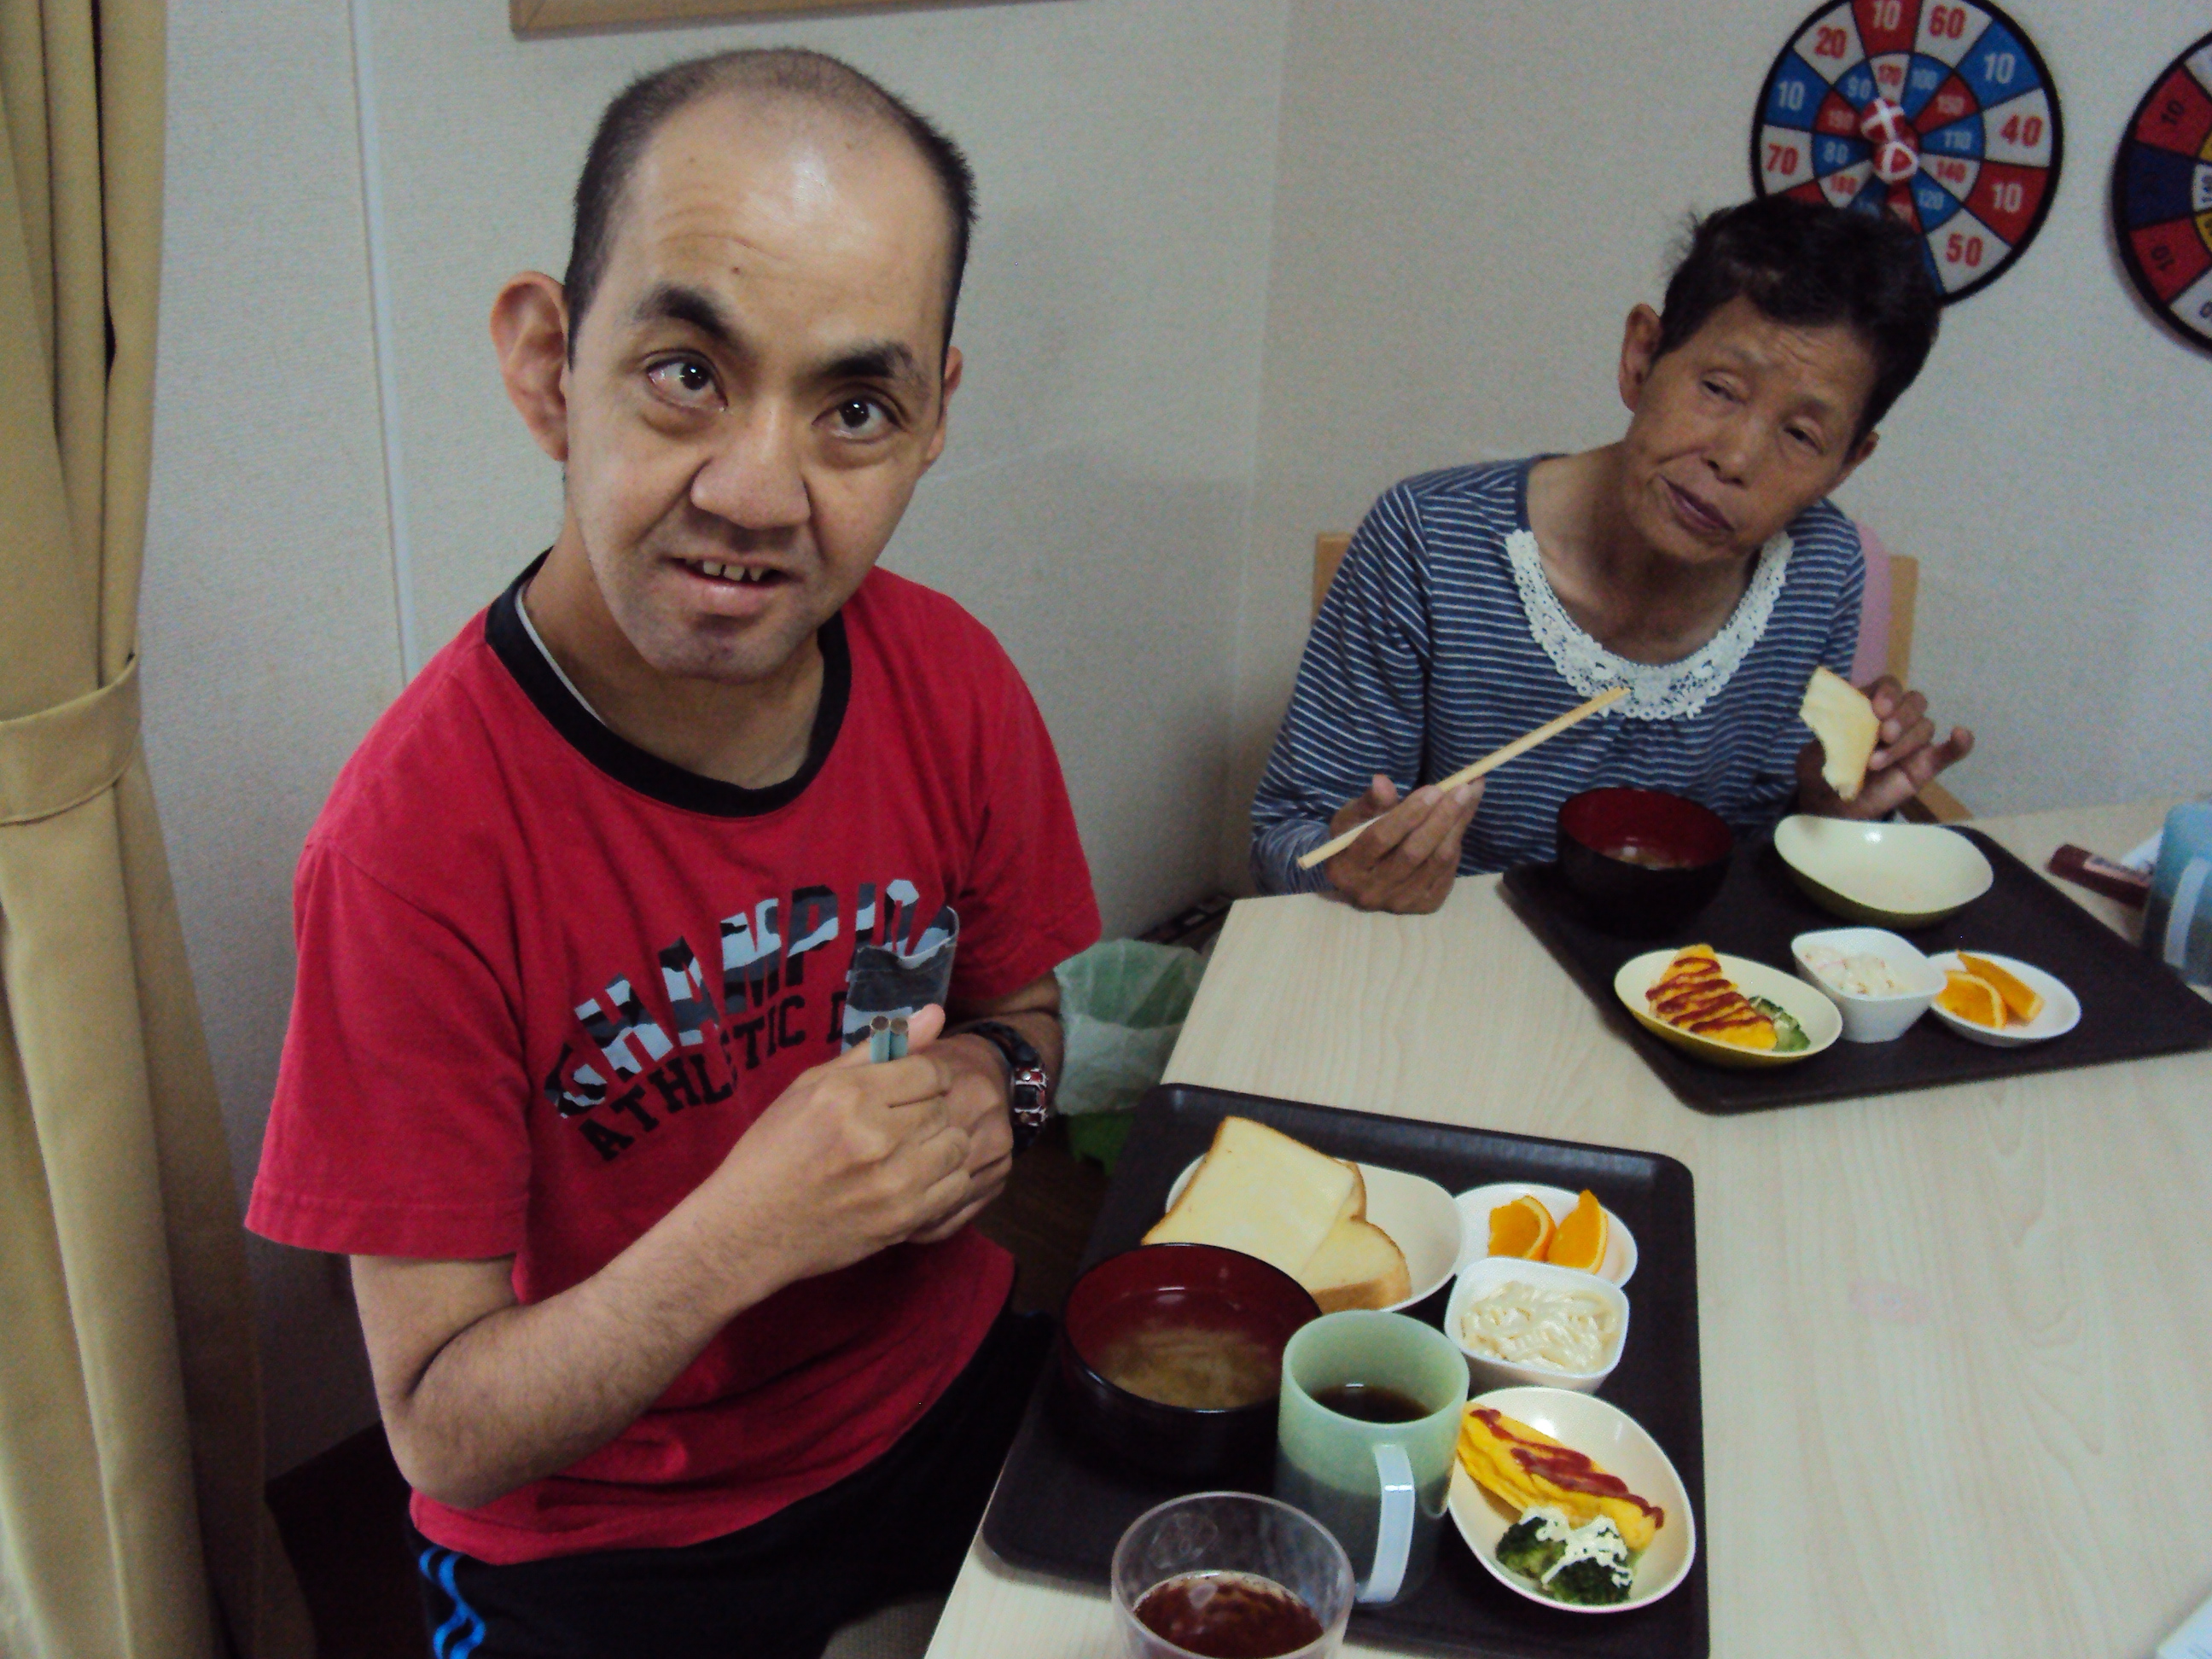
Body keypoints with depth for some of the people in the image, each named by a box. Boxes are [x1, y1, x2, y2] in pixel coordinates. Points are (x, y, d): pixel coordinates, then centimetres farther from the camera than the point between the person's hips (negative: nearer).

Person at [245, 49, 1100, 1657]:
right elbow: (445, 1436, -20)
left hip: (953, 1392, 5)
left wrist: (991, 1086, -18)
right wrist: (743, 1233, -36)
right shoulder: (420, 837, -27)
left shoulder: (950, 678, -14)